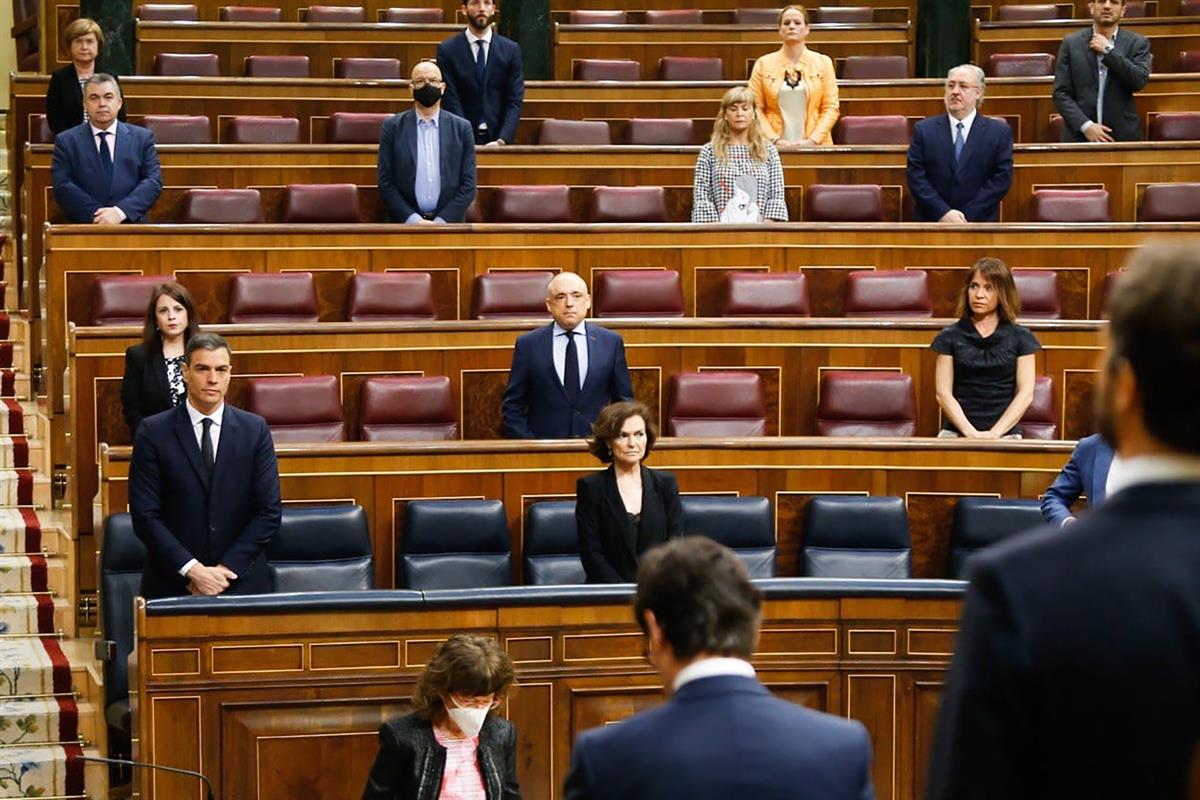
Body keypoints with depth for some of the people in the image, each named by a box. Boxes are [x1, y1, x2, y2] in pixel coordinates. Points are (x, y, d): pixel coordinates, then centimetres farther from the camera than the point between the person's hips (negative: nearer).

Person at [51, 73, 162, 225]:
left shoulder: (142, 138, 13)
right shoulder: (66, 141, 10)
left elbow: (154, 181, 3)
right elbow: (62, 187, 0)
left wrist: (120, 212, -11)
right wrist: (97, 215, -13)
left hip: (131, 225, 0)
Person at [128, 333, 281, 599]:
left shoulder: (255, 429, 2)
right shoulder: (153, 432, -2)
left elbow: (269, 512, -1)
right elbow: (145, 515, -7)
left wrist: (226, 570, -10)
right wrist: (192, 570, -15)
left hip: (241, 583, 1)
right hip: (173, 584, -1)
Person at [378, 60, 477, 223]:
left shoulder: (462, 128, 7)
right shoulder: (393, 127, 6)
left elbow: (468, 185, 5)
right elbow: (385, 183, 3)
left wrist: (441, 221, -7)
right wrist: (412, 219, -8)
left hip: (448, 221, 0)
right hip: (405, 223, 0)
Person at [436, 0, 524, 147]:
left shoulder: (511, 49, 4)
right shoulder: (447, 50, 0)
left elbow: (515, 101, -1)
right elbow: (451, 101, -5)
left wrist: (501, 140, -14)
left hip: (500, 139, 1)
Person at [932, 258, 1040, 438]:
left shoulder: (1020, 337, 8)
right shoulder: (950, 336, 9)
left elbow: (1026, 394, 3)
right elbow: (943, 394, 4)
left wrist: (994, 433, -9)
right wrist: (970, 432, -10)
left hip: (1005, 434, 0)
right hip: (957, 433, 0)